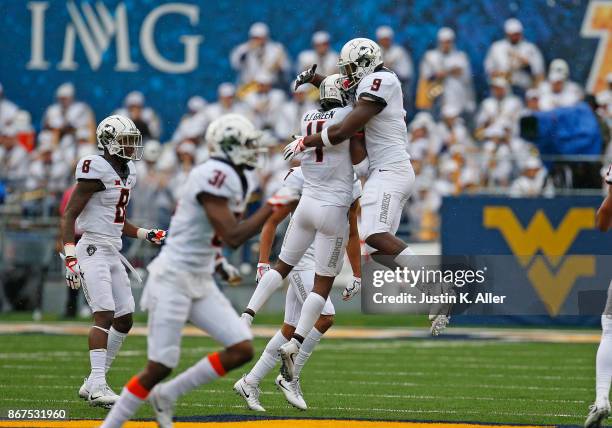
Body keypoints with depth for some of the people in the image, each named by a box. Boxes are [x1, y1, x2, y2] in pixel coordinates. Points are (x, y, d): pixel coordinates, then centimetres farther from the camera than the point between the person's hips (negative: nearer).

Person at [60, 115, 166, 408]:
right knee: (105, 315, -19)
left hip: (112, 252, 9)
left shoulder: (126, 172, 14)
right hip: (92, 249, -9)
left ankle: (94, 383, 14)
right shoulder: (97, 170, -13)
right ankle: (98, 387, -24)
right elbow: (69, 215, -16)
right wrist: (70, 256, -24)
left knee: (124, 320, 7)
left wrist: (147, 235, 15)